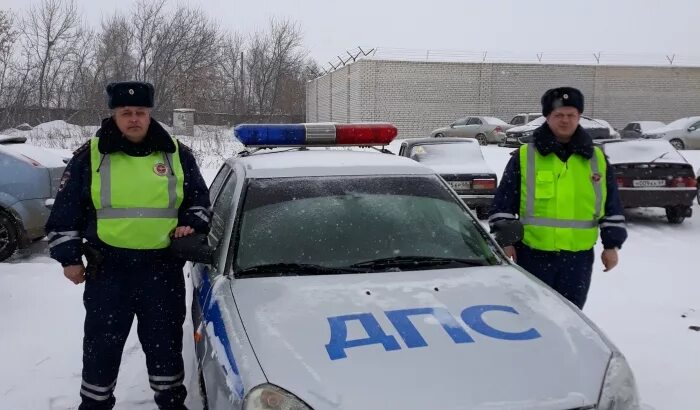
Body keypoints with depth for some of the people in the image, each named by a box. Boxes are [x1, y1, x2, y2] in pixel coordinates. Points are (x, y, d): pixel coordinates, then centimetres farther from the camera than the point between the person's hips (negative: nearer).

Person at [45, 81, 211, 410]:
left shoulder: (176, 154, 4)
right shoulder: (90, 155, 0)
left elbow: (200, 199, 15)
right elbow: (66, 211, 4)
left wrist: (192, 223, -3)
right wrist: (69, 256, 1)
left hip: (163, 268, 1)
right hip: (108, 269, -1)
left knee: (165, 342, 12)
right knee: (101, 344, 9)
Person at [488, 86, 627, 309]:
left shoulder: (597, 158, 8)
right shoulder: (524, 156, -2)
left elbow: (612, 206, 12)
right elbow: (503, 203, 0)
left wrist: (611, 244, 7)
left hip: (578, 256, 3)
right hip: (533, 255, -2)